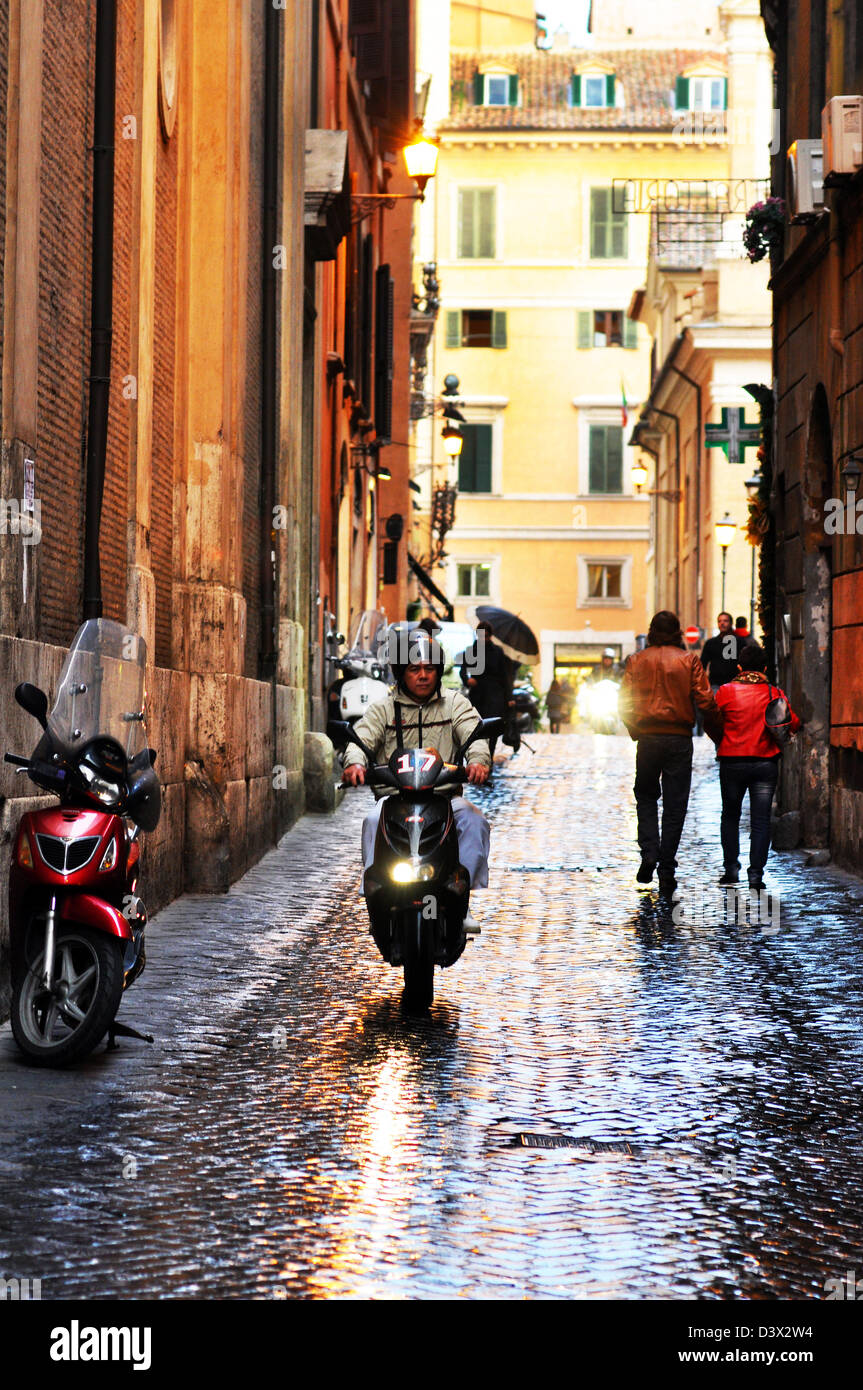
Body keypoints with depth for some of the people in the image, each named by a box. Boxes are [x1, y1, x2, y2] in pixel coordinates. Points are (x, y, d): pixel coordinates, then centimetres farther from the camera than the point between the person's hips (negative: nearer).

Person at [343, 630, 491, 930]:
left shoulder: (454, 703, 12)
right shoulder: (383, 708, 11)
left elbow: (474, 732, -4)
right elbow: (362, 737, -4)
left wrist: (478, 760, -29)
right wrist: (355, 762, -29)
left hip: (446, 796, 1)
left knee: (475, 821, -29)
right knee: (374, 821, -33)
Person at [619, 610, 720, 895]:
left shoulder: (637, 660, 2)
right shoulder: (689, 660, -1)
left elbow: (625, 702, 0)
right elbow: (705, 702, -6)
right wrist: (716, 734, 7)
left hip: (647, 738, 1)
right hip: (679, 739, -1)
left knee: (646, 797, 18)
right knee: (674, 806, 4)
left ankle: (648, 854, -2)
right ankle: (666, 871, 2)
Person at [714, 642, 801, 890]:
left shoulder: (726, 691, -4)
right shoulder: (775, 694, -1)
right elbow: (794, 725, -1)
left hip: (732, 761, 0)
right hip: (766, 763, 0)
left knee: (730, 816, 15)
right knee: (761, 820, 3)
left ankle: (731, 867, 10)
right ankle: (756, 873, -3)